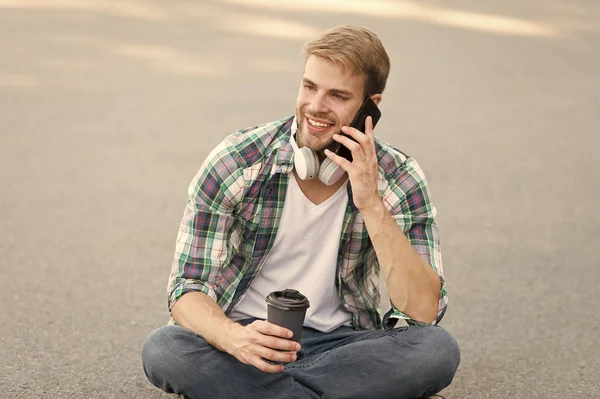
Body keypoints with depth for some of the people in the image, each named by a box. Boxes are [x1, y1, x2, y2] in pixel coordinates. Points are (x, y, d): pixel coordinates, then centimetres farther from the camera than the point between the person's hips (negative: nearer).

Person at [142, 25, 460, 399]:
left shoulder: (400, 180, -9)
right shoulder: (235, 162, -12)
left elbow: (424, 312, -18)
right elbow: (188, 288, -12)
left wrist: (371, 204, -26)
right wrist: (236, 339, -34)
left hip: (339, 344, 1)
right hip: (247, 335, -1)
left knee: (439, 349, -28)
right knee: (162, 350, -31)